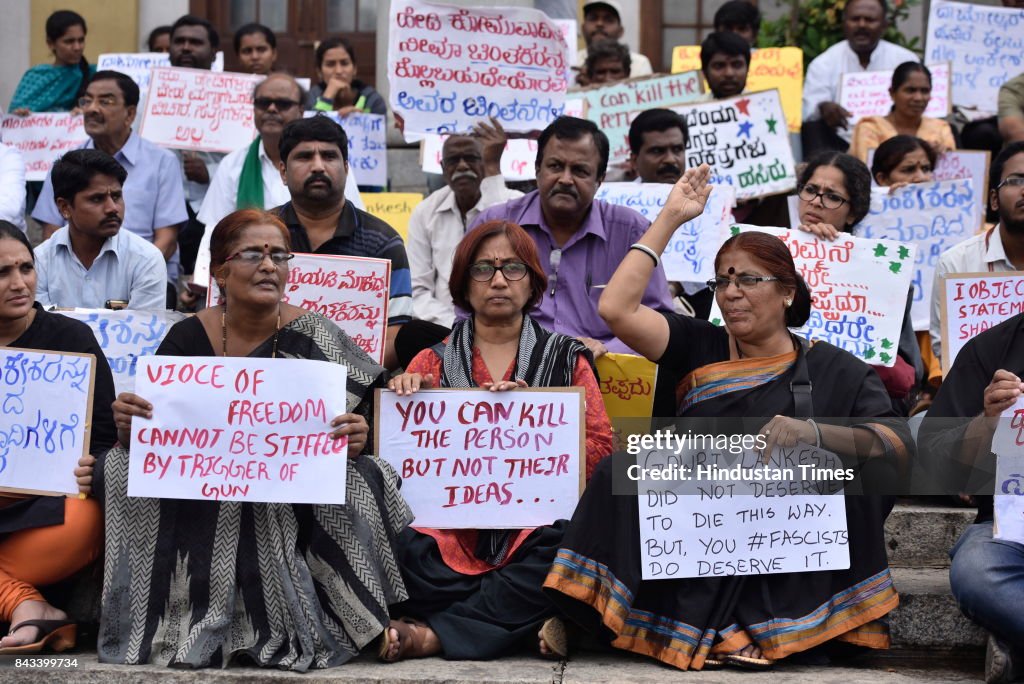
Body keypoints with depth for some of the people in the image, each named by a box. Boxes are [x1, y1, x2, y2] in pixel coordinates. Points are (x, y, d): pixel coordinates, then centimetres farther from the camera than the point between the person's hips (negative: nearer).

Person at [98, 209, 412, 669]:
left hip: (294, 506, -1)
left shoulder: (316, 341, -2)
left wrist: (358, 440, -25)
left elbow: (356, 435, -1)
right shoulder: (186, 339, 4)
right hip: (198, 507, 2)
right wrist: (128, 425, -18)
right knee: (124, 468, -20)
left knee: (356, 476, -28)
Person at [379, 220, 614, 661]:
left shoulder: (565, 359, 15)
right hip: (449, 530, 1)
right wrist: (404, 395, -8)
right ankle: (531, 618, -20)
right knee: (402, 550, -33)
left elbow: (599, 448, 4)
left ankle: (431, 634, -28)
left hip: (534, 527, 0)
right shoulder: (433, 363, 16)